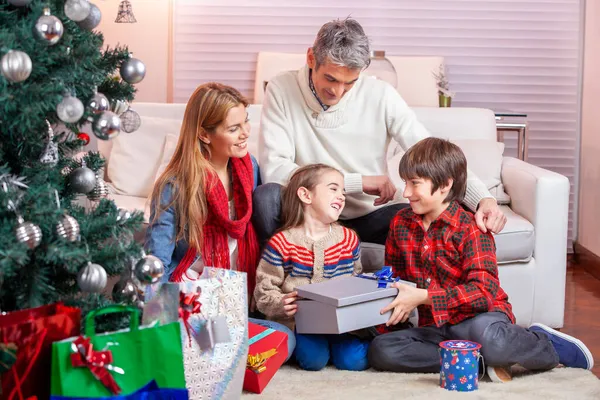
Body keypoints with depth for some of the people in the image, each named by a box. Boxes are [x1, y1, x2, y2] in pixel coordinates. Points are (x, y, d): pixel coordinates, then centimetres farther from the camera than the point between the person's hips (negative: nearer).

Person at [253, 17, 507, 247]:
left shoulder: (380, 95, -9)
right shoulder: (282, 90, -11)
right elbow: (273, 169, -20)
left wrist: (483, 198, -30)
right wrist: (359, 181, -21)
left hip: (370, 216, 1)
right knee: (266, 197, -32)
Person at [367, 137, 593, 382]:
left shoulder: (471, 230, -13)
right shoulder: (401, 223, 5)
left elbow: (484, 291, -23)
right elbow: (394, 275, 18)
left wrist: (423, 297, -27)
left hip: (479, 317, -5)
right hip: (436, 328, 6)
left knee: (485, 333, -42)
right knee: (380, 350, -22)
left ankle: (547, 345, -7)